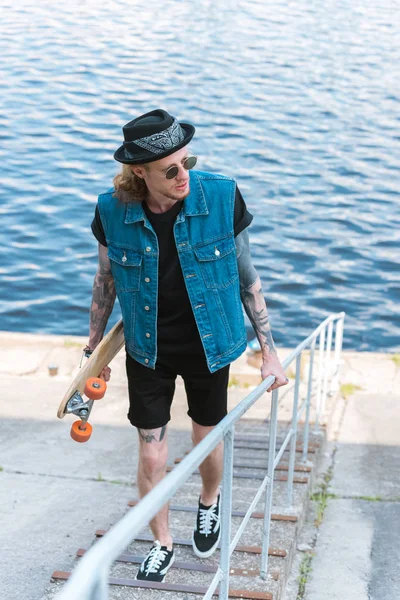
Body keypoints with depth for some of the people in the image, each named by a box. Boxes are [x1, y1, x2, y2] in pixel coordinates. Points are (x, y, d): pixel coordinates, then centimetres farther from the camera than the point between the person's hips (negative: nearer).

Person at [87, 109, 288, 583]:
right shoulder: (113, 210, -16)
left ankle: (209, 503, 52)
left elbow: (246, 277, -8)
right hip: (148, 350, 1)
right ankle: (162, 545, 35)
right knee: (150, 455, 8)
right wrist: (92, 352, 9)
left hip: (207, 345, -1)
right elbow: (106, 282, 1)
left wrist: (269, 351, -4)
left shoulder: (221, 197, -19)